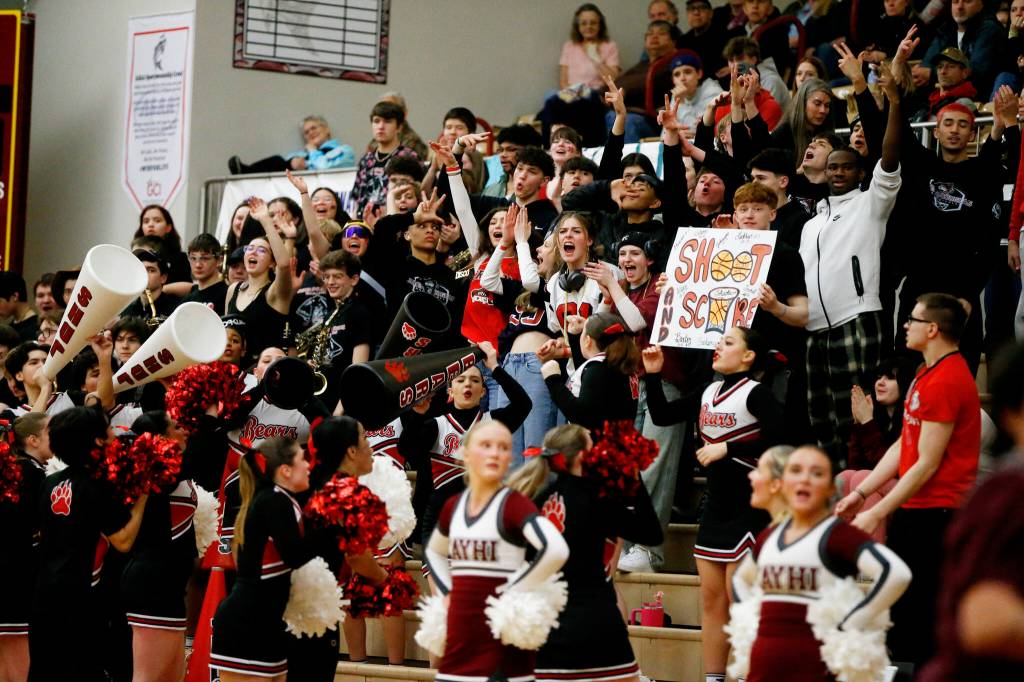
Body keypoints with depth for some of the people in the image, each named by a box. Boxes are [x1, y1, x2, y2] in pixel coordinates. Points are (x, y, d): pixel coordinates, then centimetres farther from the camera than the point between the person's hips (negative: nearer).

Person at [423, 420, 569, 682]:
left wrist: (514, 591, -17)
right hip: (459, 638, 7)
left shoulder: (514, 504, -10)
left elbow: (556, 550, -27)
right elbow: (434, 552, 30)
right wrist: (448, 592, 13)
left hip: (501, 641, -7)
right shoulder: (454, 506, 10)